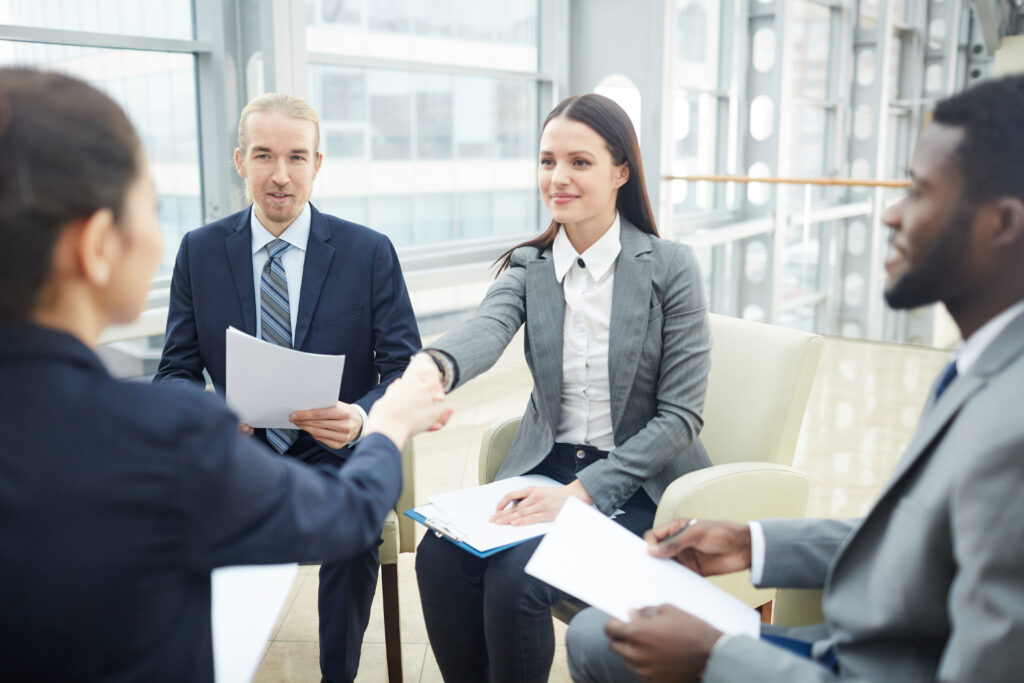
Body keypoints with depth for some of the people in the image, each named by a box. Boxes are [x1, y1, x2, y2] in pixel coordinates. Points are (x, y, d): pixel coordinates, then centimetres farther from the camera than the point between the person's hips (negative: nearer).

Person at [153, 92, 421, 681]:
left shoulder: (371, 252, -1)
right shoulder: (199, 252, 4)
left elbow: (406, 369, -4)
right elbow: (176, 371, 5)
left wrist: (360, 418, -26)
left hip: (334, 455, -2)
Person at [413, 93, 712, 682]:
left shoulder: (670, 268, -8)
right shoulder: (529, 266, 3)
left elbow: (681, 416, -10)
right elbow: (488, 329, -20)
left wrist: (580, 492, -20)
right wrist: (435, 368, -45)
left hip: (637, 484, -4)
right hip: (545, 465, 4)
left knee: (515, 578, -25)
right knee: (439, 556, -19)